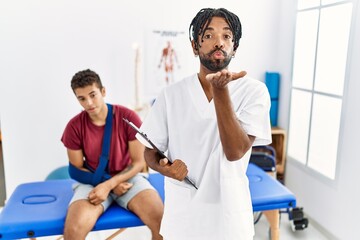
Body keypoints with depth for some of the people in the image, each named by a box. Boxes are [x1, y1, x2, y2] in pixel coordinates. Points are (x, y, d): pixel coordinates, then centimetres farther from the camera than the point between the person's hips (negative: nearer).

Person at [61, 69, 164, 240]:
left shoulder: (128, 117, -12)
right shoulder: (74, 127, -8)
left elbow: (138, 162, -8)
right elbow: (77, 168, 0)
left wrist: (109, 185, -21)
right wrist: (112, 186, -13)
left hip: (127, 177, 0)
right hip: (93, 181, 1)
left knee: (163, 221, -23)